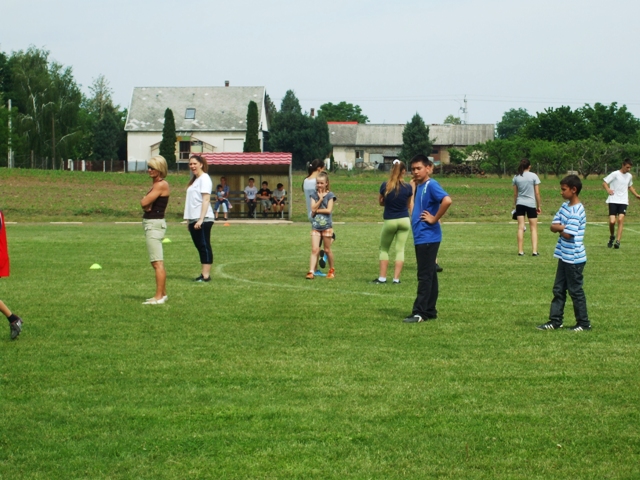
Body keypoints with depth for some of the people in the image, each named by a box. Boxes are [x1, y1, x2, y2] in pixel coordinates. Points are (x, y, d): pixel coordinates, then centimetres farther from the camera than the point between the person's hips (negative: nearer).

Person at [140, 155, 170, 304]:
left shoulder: (161, 185, -14)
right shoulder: (155, 183, 16)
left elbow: (144, 202, -18)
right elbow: (145, 204, 9)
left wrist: (145, 199, 2)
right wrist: (146, 203, -11)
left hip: (155, 224, -11)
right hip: (151, 223, 11)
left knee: (157, 262, -11)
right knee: (157, 262, 17)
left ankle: (159, 297, -12)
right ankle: (162, 293, 25)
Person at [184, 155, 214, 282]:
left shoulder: (204, 178, -7)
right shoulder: (194, 180, 19)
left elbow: (206, 200, -16)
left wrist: (201, 219, -22)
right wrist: (188, 220, 16)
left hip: (203, 219, -9)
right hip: (193, 219, 9)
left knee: (204, 246, -8)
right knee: (200, 247, 9)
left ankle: (206, 275, -8)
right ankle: (204, 274, 12)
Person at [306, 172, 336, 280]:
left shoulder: (330, 195, -1)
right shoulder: (314, 195, 7)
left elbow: (328, 210, -12)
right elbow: (313, 209, -6)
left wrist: (316, 210, -8)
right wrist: (320, 198, -10)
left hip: (327, 226, -2)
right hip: (315, 226, 2)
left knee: (327, 250, 8)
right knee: (315, 249, -6)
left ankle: (332, 270, 25)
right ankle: (311, 272, -12)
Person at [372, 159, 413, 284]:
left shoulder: (385, 186, -8)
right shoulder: (408, 187, -7)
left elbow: (380, 202, 6)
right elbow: (409, 205, 6)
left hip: (389, 221, -1)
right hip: (404, 220, 1)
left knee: (384, 249, 14)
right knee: (400, 249, 6)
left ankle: (382, 278, 9)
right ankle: (396, 278, 2)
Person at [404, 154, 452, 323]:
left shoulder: (431, 185, -14)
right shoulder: (419, 187, 13)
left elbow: (447, 200, -29)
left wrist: (434, 219, -21)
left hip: (428, 238, -10)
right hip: (421, 237, 10)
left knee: (425, 276, -7)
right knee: (429, 276, 12)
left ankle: (419, 312, -6)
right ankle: (430, 311, 17)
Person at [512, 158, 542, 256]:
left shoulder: (516, 177, 2)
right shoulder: (533, 176, -5)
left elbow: (515, 194, 6)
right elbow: (537, 193, -4)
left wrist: (515, 205, 16)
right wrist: (538, 206, 5)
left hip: (520, 204, 2)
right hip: (531, 204, -2)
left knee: (520, 227, 3)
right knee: (534, 228, 5)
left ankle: (520, 251, 2)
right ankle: (534, 251, -3)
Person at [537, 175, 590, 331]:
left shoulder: (577, 211, -19)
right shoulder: (565, 206, 8)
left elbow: (567, 234, -23)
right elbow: (553, 226, 4)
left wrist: (559, 229, -4)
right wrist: (564, 227, -15)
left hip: (574, 258, -9)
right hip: (564, 256, 9)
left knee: (575, 291, 1)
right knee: (558, 289, 11)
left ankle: (584, 323, 12)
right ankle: (555, 321, 18)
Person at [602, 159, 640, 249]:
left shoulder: (629, 176, 11)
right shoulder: (615, 174, -5)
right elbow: (604, 182, -5)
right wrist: (608, 190, -24)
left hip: (623, 201, 3)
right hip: (613, 201, -3)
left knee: (620, 219, -13)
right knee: (612, 221, -10)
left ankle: (618, 241, -13)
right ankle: (612, 237, 20)